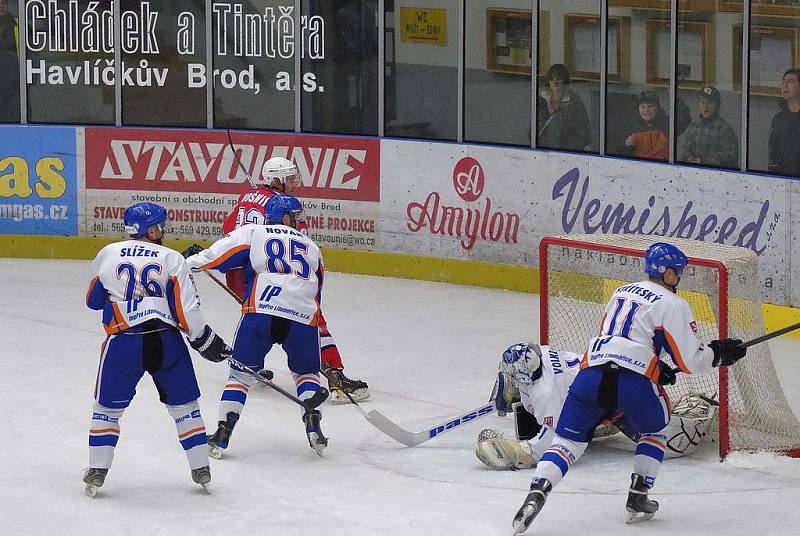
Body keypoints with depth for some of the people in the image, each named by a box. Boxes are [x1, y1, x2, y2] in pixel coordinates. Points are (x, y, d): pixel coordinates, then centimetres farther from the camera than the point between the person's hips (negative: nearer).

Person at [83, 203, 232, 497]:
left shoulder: (107, 255, 8)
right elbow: (187, 310, -4)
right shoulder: (172, 259, 1)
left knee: (107, 407, 14)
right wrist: (206, 341, 7)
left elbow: (93, 301, 20)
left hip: (123, 341, 0)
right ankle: (202, 471, 16)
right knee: (185, 405, 14)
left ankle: (96, 473, 10)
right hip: (166, 340, 0)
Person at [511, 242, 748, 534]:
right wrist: (719, 353, 20)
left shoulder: (622, 292, 27)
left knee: (568, 440, 7)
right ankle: (638, 499, 19)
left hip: (591, 372, 4)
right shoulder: (673, 305, 5)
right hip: (634, 380, -4)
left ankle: (537, 492, -16)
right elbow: (690, 360, 2)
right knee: (653, 431, 25)